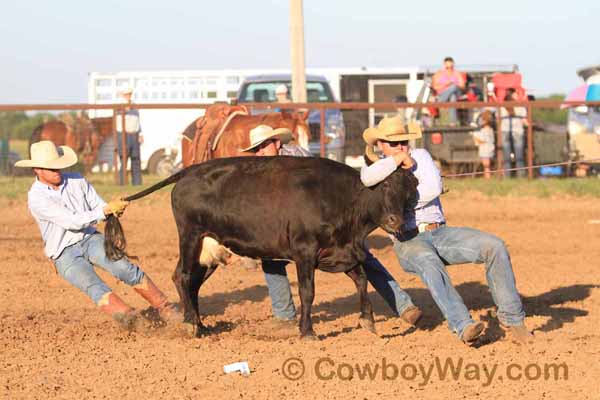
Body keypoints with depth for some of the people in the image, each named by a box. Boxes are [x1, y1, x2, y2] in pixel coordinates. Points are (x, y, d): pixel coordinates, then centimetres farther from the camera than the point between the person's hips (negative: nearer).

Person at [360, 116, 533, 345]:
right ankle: (463, 326, -50)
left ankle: (511, 317, -11)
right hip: (408, 242, -4)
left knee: (494, 247, -18)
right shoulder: (375, 167, 9)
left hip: (442, 233, 4)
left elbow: (433, 188, -6)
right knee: (429, 263, -40)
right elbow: (368, 178, -20)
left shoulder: (420, 156, 14)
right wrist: (398, 159, -9)